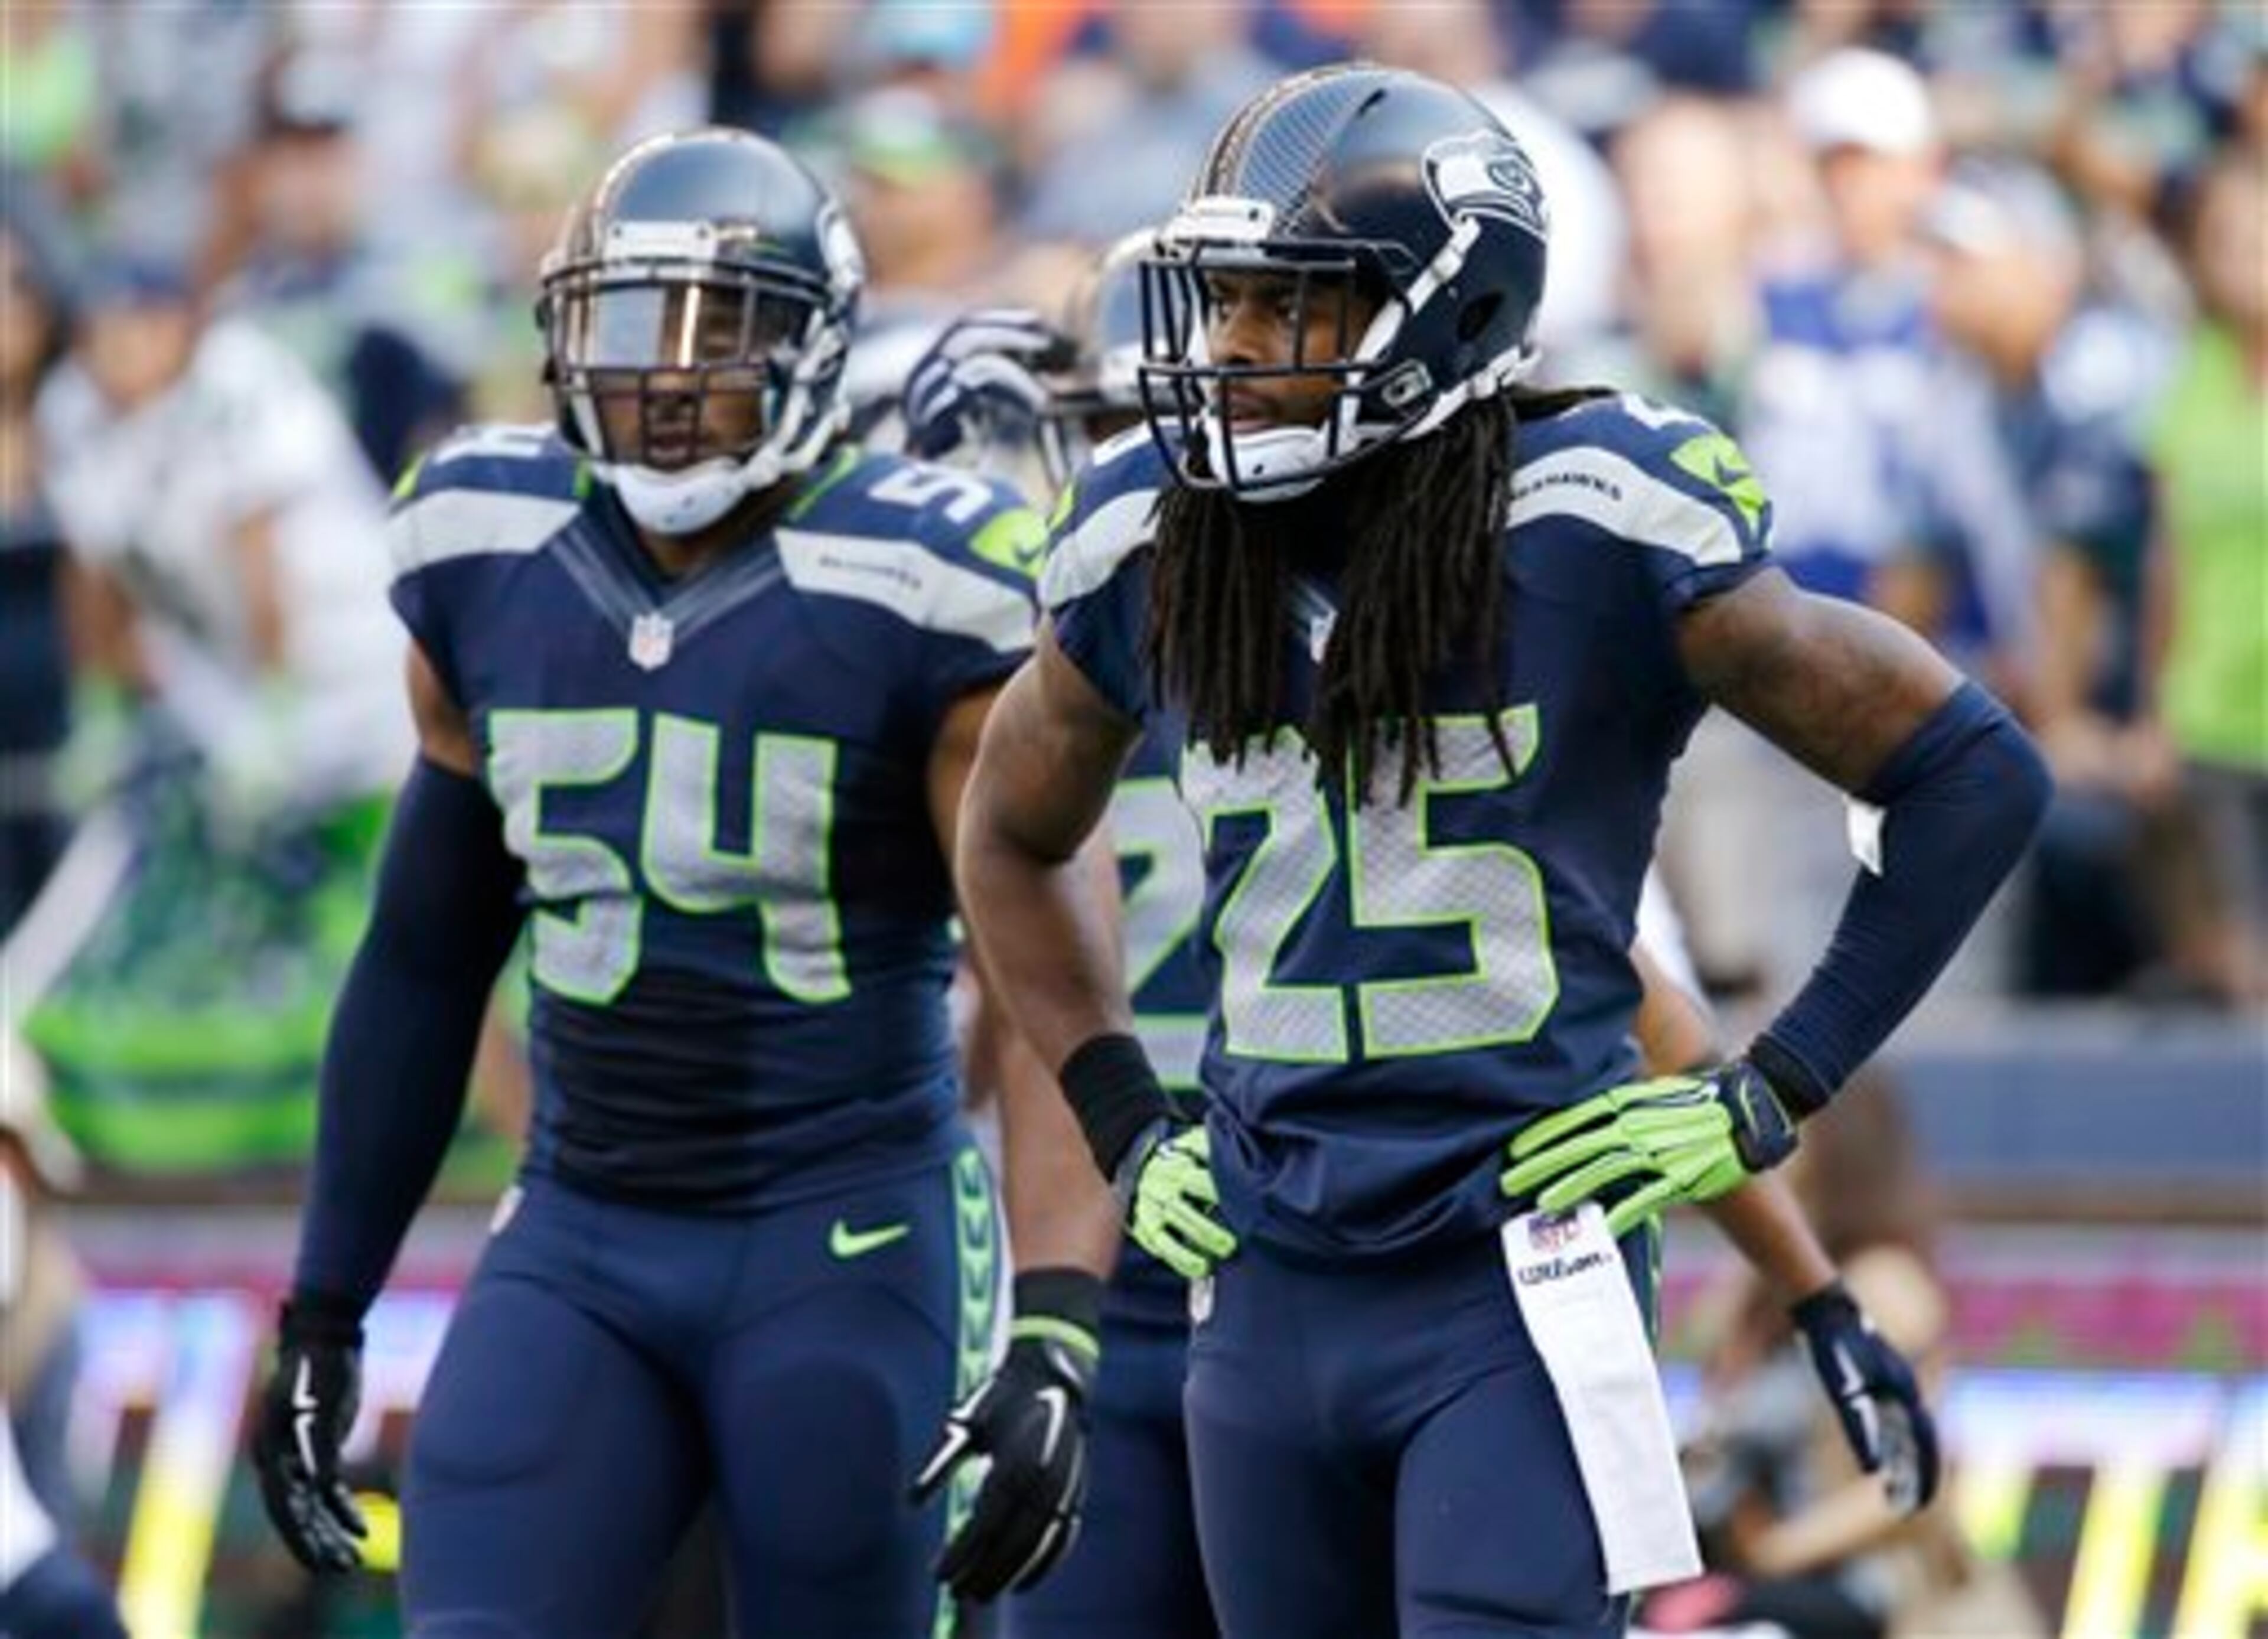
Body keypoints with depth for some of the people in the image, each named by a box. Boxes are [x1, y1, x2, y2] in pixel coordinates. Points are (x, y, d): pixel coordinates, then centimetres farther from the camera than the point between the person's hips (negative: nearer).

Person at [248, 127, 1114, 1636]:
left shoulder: (913, 601, -11)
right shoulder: (491, 565, 5)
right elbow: (425, 959, 16)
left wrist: (1052, 1344, -25)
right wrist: (324, 1311, 17)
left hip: (845, 1255, -4)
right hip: (577, 1248, 4)